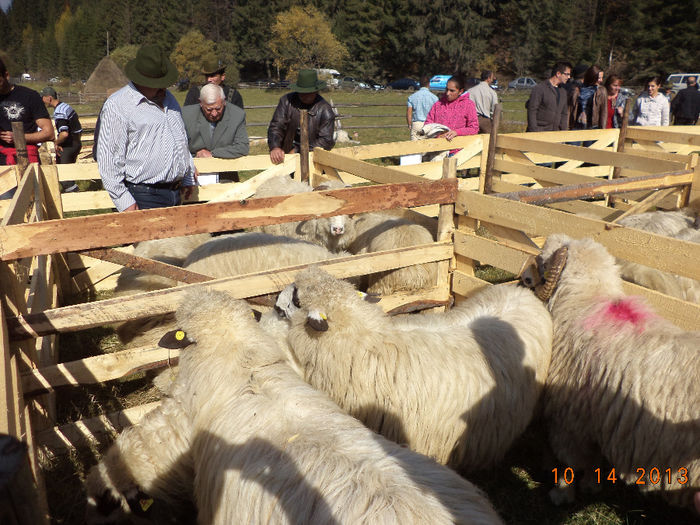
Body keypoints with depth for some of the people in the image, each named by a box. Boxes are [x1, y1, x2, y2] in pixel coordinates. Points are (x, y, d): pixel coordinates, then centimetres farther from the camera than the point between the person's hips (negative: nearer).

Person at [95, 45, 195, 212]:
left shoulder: (168, 97, 16)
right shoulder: (117, 106, -9)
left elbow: (182, 140, 26)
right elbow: (109, 159, -12)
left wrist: (188, 177, 23)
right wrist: (124, 202, -15)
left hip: (175, 194, 7)